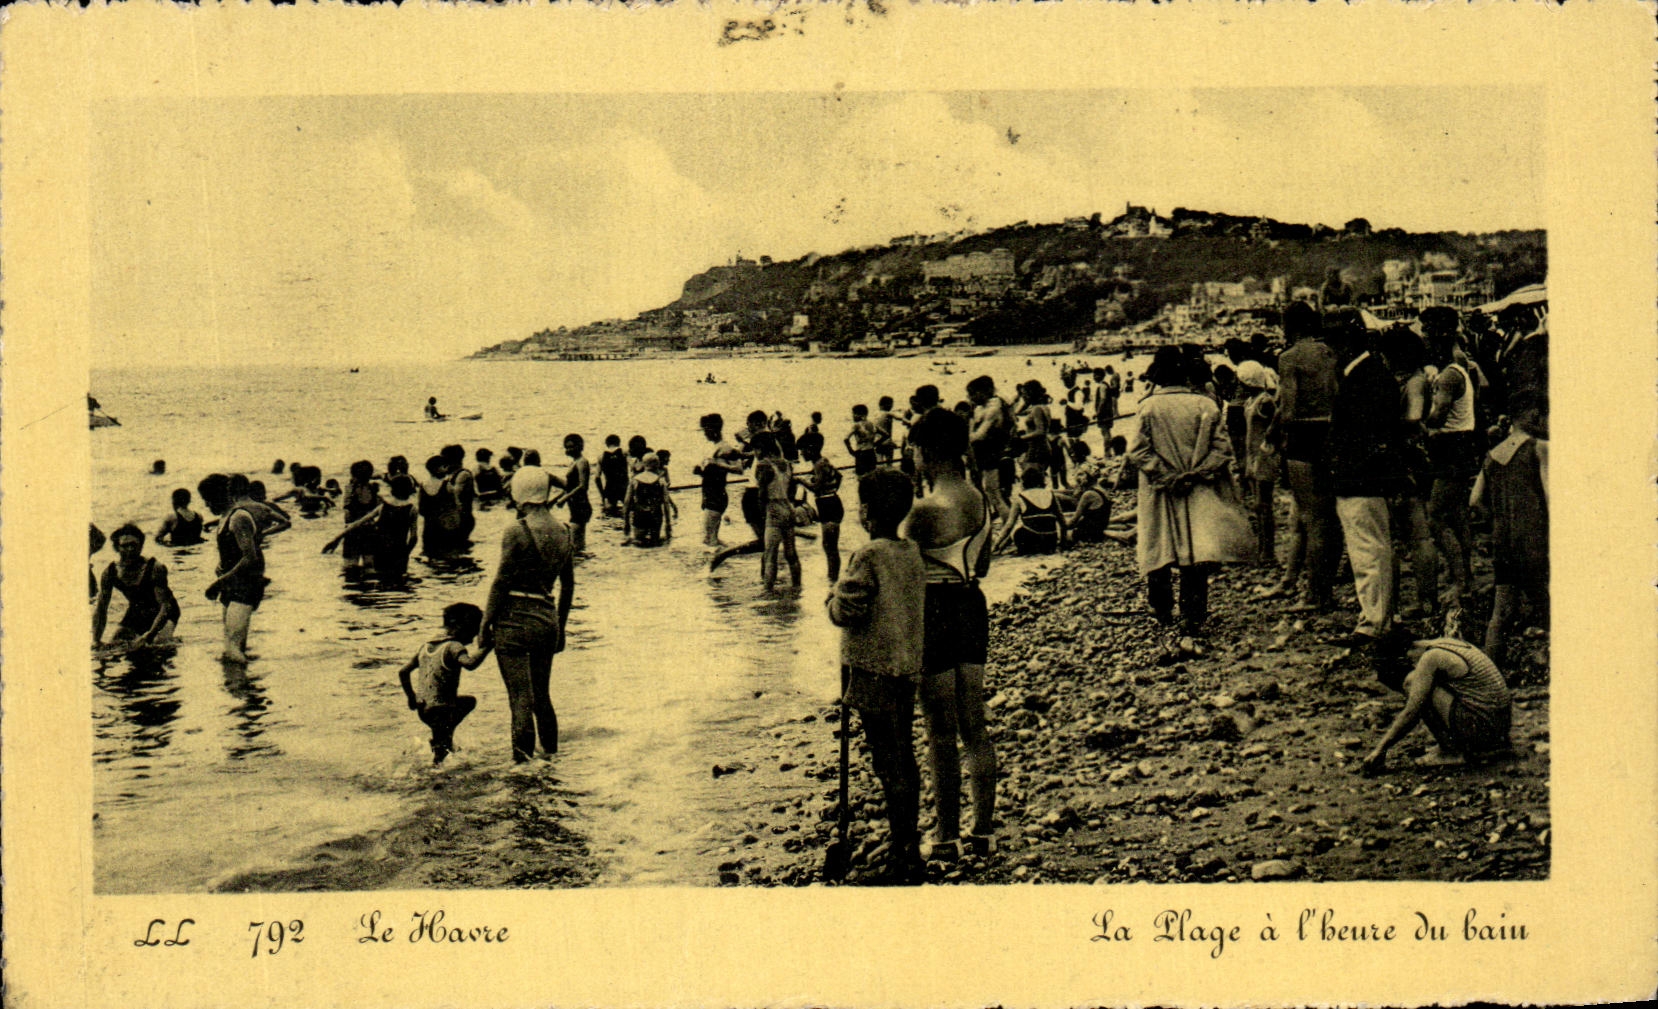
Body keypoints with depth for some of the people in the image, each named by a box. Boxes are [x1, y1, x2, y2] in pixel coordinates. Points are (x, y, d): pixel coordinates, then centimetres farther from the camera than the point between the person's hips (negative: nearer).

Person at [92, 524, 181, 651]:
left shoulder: (155, 568, -29)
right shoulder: (110, 572, -16)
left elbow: (165, 606, -31)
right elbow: (101, 610, -10)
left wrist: (147, 637, -41)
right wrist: (96, 640, -23)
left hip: (162, 612, -5)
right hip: (135, 612, 5)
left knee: (158, 642, -29)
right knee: (114, 643, -7)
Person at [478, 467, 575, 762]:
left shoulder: (516, 532, -11)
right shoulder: (564, 533, 8)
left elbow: (501, 583, -10)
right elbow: (568, 586, 14)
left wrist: (485, 626, -4)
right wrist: (560, 627, 22)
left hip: (515, 618, -6)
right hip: (548, 619, 6)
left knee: (520, 699, -4)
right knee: (542, 696, 17)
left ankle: (523, 762, -3)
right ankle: (551, 756, 22)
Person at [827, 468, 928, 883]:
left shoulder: (868, 557, -17)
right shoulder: (912, 552, 7)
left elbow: (847, 613, -19)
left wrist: (834, 593, 2)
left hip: (873, 669, -8)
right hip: (908, 667, 8)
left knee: (889, 763, -4)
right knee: (905, 759, 16)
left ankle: (903, 855, 0)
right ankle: (909, 846, 25)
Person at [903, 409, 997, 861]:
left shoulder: (926, 509, -18)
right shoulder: (979, 501, 5)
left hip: (935, 610, -7)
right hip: (973, 605, 8)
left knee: (940, 731, 1)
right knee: (974, 725, 14)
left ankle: (947, 836, 8)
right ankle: (984, 830, 20)